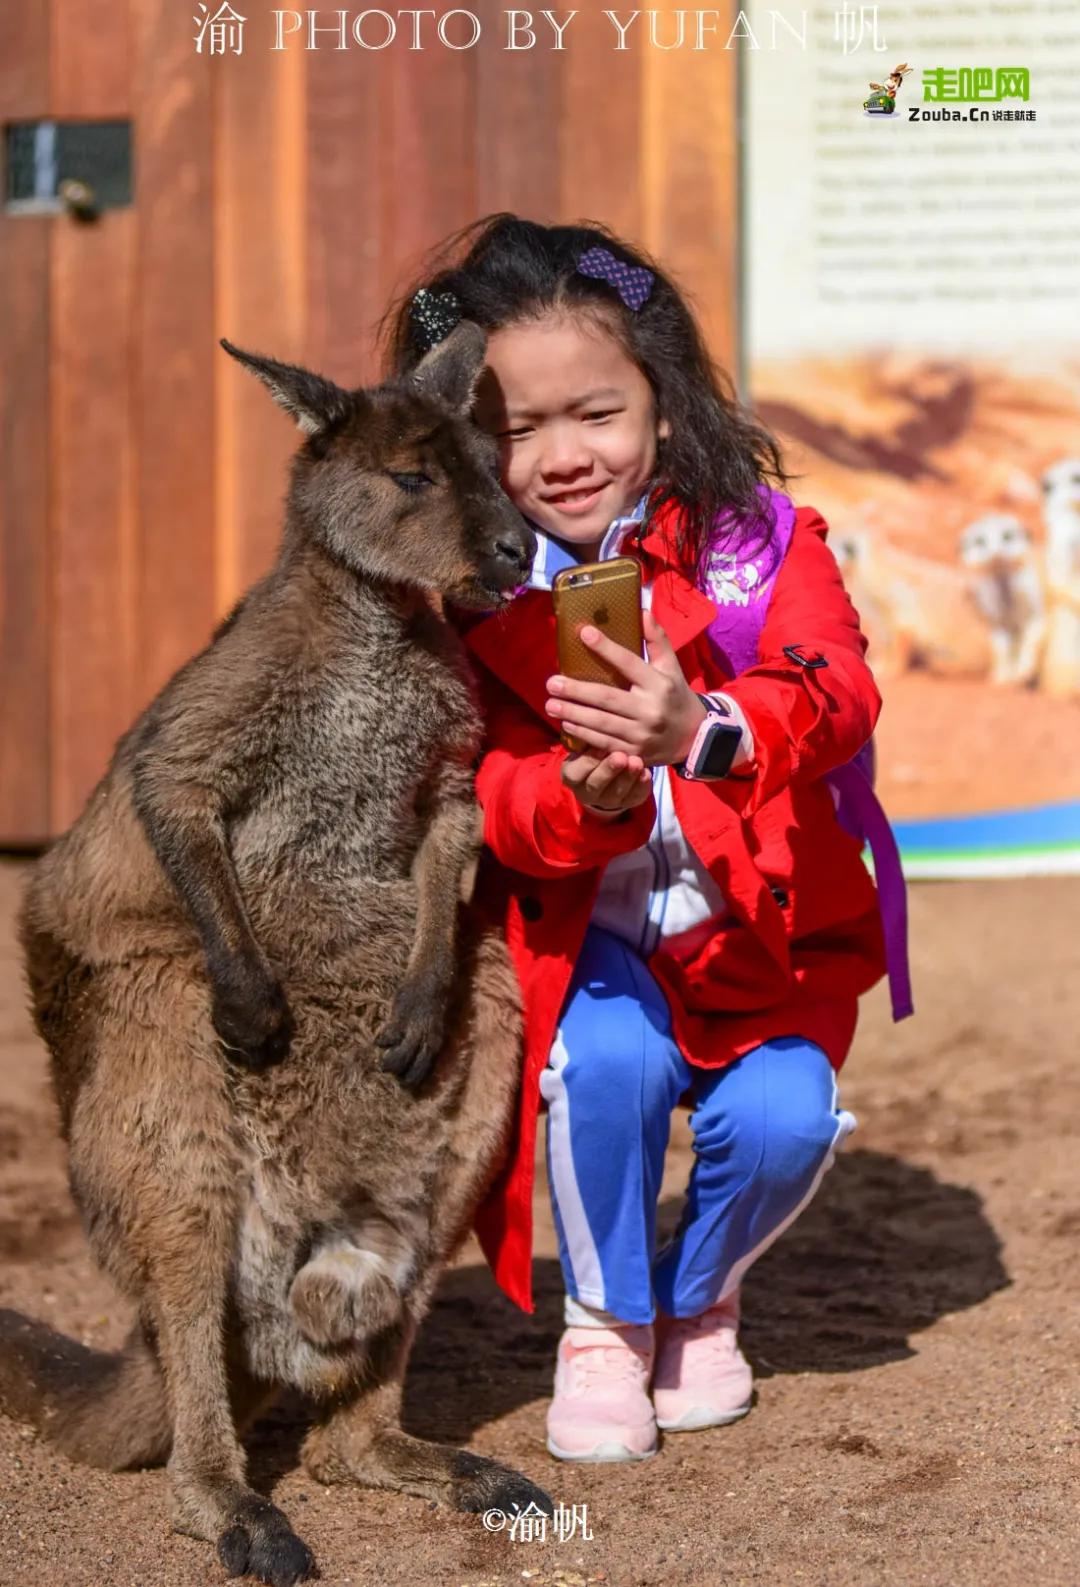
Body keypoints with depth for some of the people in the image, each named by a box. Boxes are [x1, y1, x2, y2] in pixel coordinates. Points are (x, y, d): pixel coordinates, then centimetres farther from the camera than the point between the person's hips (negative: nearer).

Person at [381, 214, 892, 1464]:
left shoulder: (758, 539, -9)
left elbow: (837, 695, -26)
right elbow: (486, 792, -13)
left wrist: (703, 728, -49)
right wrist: (579, 800, -38)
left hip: (760, 929, 0)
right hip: (584, 935, 0)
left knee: (779, 1121, -21)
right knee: (606, 1060, -29)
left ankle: (700, 1302, 15)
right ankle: (604, 1321, 0)